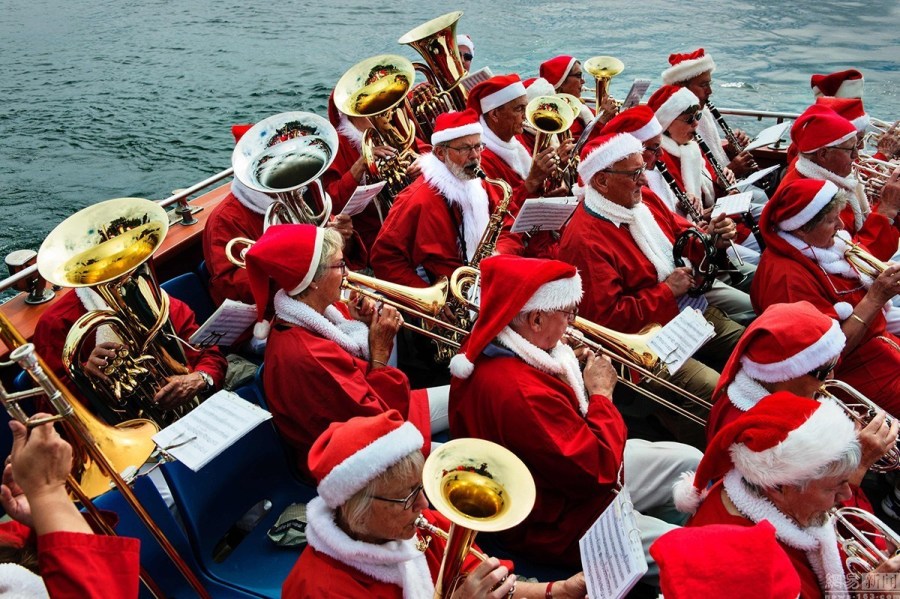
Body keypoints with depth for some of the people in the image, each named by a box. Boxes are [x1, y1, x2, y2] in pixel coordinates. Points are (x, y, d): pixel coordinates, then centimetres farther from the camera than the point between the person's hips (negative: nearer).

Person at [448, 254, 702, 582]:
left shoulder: (483, 346, -8)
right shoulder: (523, 393, -38)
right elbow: (599, 471, -28)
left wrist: (568, 364, -4)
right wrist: (601, 393, -17)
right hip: (556, 523, -10)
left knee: (690, 461, 13)